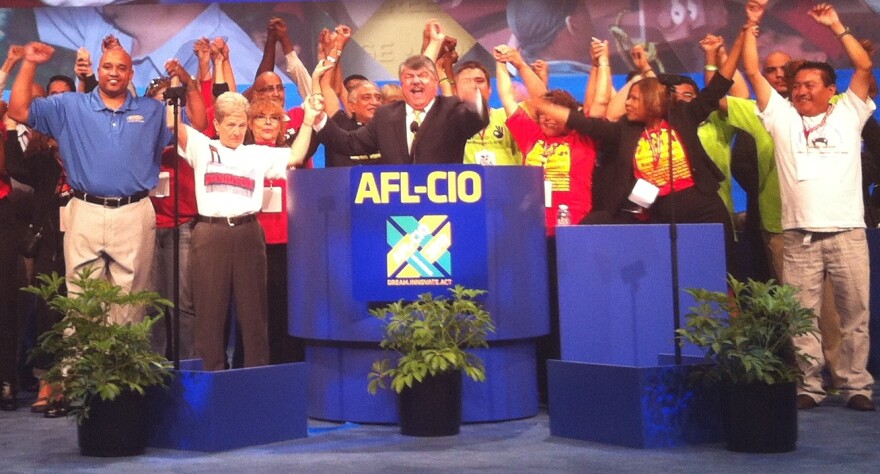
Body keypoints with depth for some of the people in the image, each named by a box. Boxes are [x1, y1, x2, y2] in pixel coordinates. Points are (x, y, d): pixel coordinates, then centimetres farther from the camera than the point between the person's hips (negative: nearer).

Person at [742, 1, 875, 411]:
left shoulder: (848, 115, 11)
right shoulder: (782, 117, 12)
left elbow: (865, 67, 4)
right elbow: (753, 73, 9)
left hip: (847, 232, 0)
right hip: (799, 235, 1)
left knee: (854, 312, 2)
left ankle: (856, 385, 9)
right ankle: (809, 386, 9)